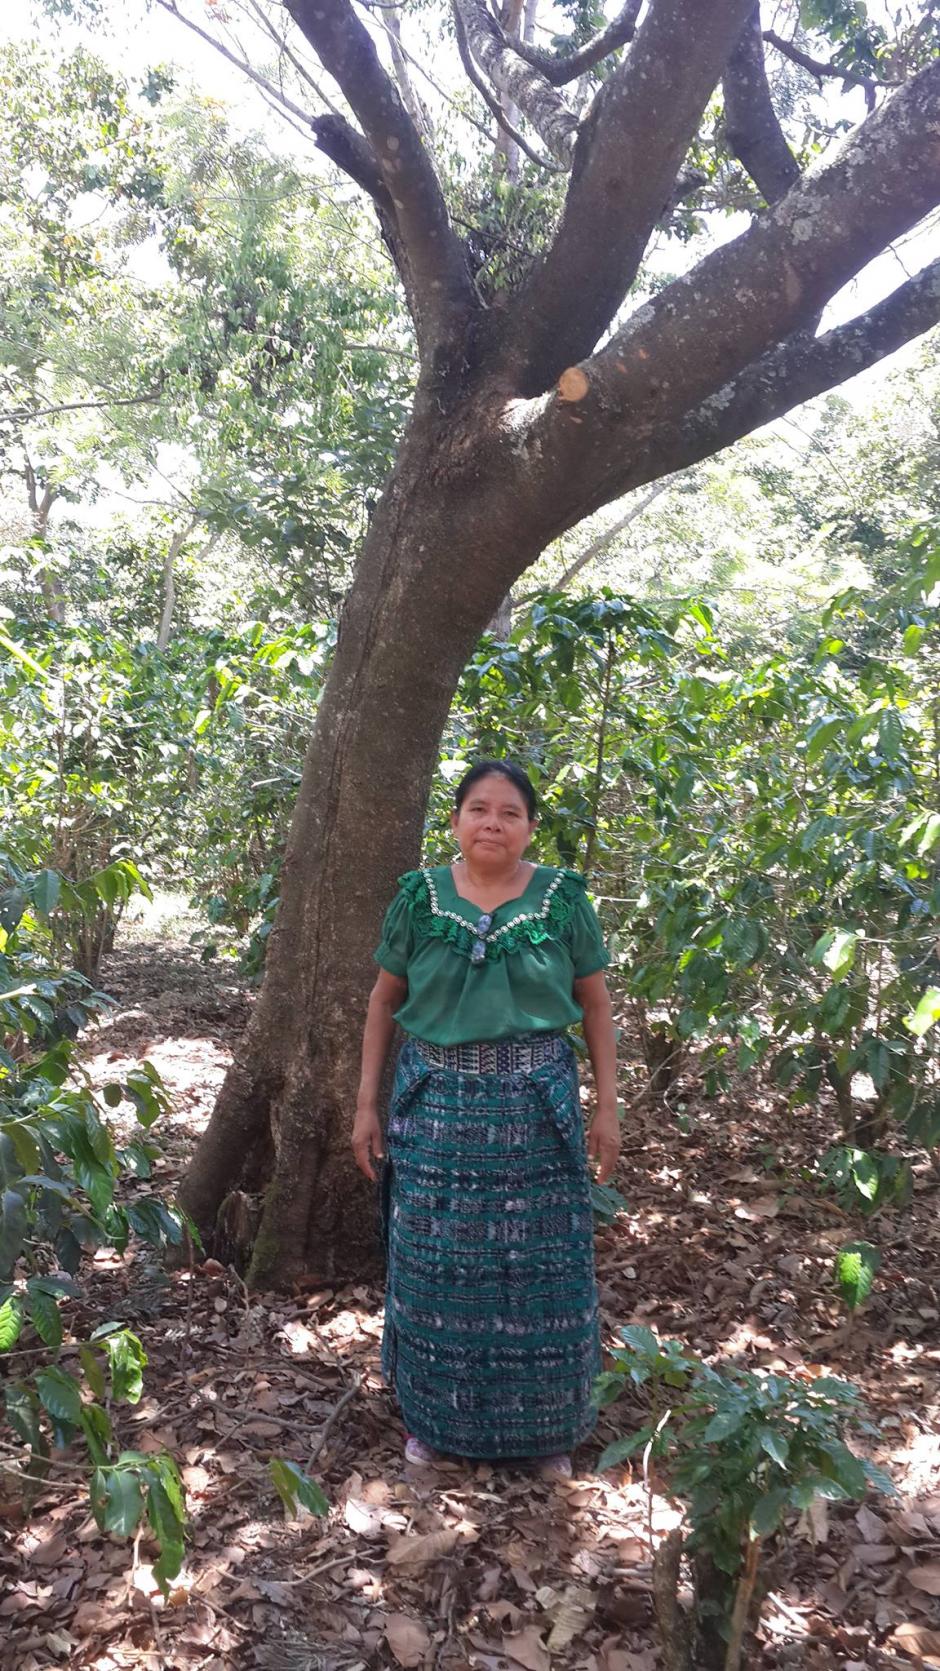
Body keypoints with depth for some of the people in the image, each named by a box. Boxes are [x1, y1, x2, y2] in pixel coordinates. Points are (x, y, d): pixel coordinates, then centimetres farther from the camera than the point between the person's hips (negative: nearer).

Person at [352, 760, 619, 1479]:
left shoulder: (562, 898, -2)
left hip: (535, 1107, 0)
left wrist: (607, 1106, 0)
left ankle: (545, 1426, 28)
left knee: (537, 1268, 8)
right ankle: (434, 1417, 32)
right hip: (438, 1103, 1)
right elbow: (384, 1001, 6)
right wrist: (368, 1104, 4)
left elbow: (596, 1003, 3)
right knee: (435, 1265, 10)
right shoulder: (420, 896, -1)